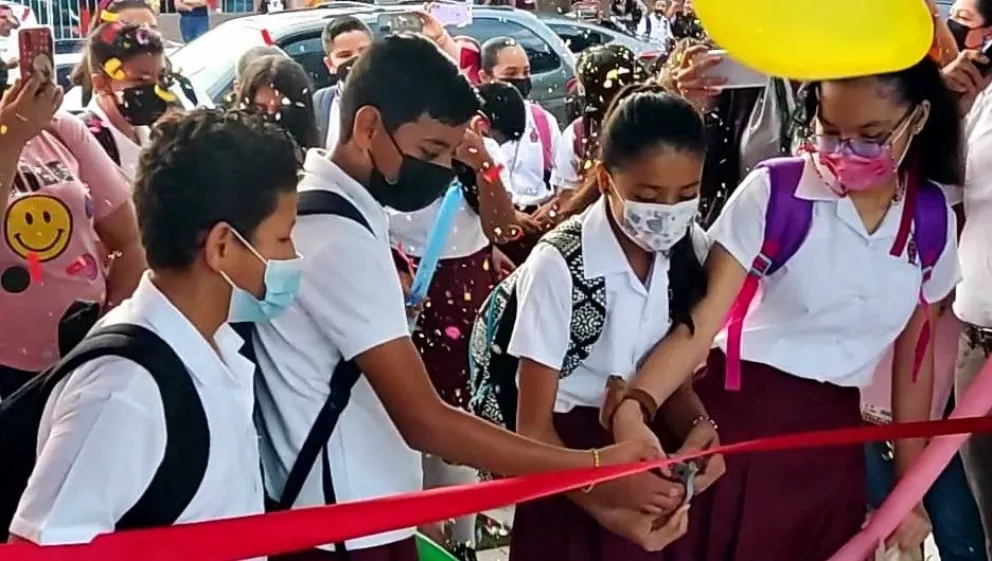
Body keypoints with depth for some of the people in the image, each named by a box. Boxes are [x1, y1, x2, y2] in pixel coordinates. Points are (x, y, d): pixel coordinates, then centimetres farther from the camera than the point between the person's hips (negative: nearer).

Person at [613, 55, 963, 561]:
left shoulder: (934, 220, -1)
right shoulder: (773, 191, -13)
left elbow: (915, 352, 9)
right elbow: (703, 319, -18)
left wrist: (910, 482, 13)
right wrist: (632, 407, -34)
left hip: (833, 439, 4)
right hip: (738, 418, -3)